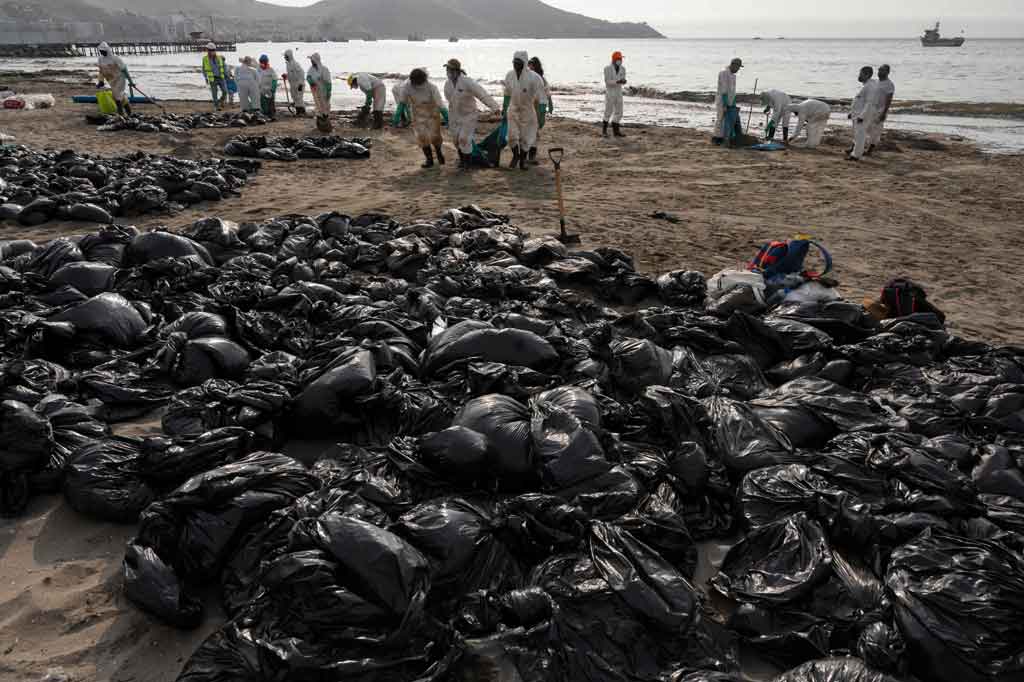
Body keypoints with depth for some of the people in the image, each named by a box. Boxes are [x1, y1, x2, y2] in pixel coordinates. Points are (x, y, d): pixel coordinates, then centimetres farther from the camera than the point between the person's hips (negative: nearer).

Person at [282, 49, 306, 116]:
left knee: (299, 98, -9)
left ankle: (303, 112, -4)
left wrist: (300, 84, -21)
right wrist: (285, 76, 9)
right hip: (292, 84, 9)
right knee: (295, 99, 10)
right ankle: (298, 111, 16)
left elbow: (301, 73, -19)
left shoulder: (295, 64, -15)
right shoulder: (287, 64, 12)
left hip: (298, 83, -9)